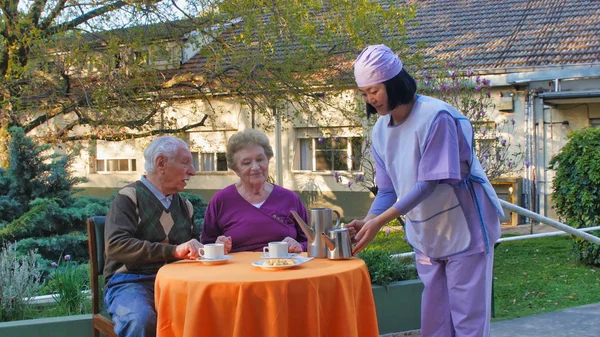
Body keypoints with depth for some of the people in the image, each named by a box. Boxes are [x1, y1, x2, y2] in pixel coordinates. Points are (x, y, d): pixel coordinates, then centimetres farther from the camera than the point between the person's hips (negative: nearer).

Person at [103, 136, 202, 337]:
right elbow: (116, 245, -17)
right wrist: (174, 251, -23)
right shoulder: (129, 197, -3)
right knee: (142, 320, -37)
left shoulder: (185, 205, 19)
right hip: (131, 282, -5)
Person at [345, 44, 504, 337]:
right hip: (425, 237, 7)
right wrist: (366, 222, -15)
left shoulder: (436, 117, -21)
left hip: (464, 231, -6)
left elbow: (428, 184, -24)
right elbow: (388, 190, 3)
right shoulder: (380, 131, 1)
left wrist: (379, 222, -28)